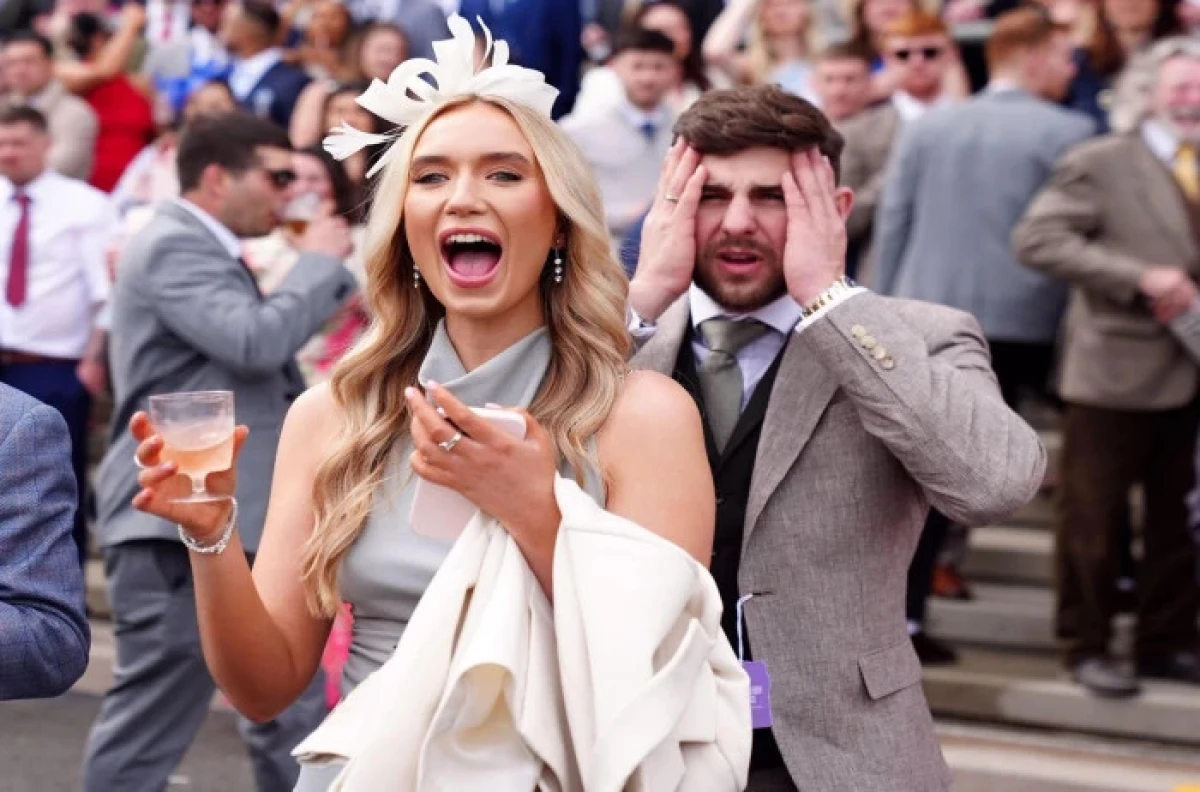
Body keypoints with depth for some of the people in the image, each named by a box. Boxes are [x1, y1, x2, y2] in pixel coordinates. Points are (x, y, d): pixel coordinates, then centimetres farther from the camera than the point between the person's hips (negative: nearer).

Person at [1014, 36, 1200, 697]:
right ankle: (1086, 647, 14)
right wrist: (1139, 277, -19)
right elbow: (1036, 240, -15)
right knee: (1095, 519, 2)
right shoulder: (1101, 163, -5)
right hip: (1116, 373, -5)